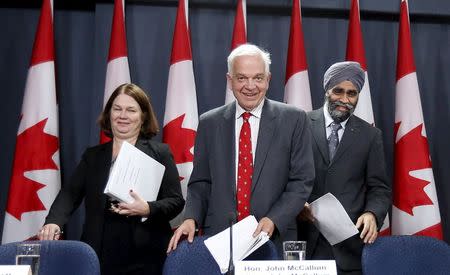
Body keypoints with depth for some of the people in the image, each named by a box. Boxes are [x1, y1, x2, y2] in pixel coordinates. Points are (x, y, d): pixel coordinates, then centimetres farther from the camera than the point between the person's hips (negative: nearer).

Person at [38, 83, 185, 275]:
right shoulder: (93, 155, 12)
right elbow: (71, 193, 0)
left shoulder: (159, 153, 4)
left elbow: (176, 201, -1)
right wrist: (54, 222, -19)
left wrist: (148, 210, -21)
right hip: (100, 255, 2)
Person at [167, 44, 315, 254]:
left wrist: (273, 220, -16)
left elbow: (302, 181, -3)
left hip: (274, 239, -1)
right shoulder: (209, 123, 6)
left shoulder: (293, 120, 0)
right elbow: (200, 183, 8)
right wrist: (191, 219, -9)